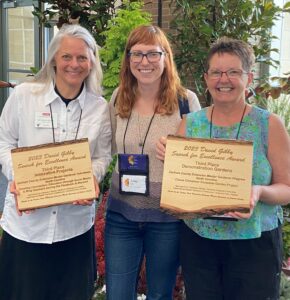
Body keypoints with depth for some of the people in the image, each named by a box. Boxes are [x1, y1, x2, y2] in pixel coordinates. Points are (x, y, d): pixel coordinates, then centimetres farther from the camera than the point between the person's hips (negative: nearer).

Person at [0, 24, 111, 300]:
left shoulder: (100, 107, 0)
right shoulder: (23, 95, -5)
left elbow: (102, 156, 7)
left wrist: (92, 178, -14)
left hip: (75, 222, 2)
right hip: (25, 219, -1)